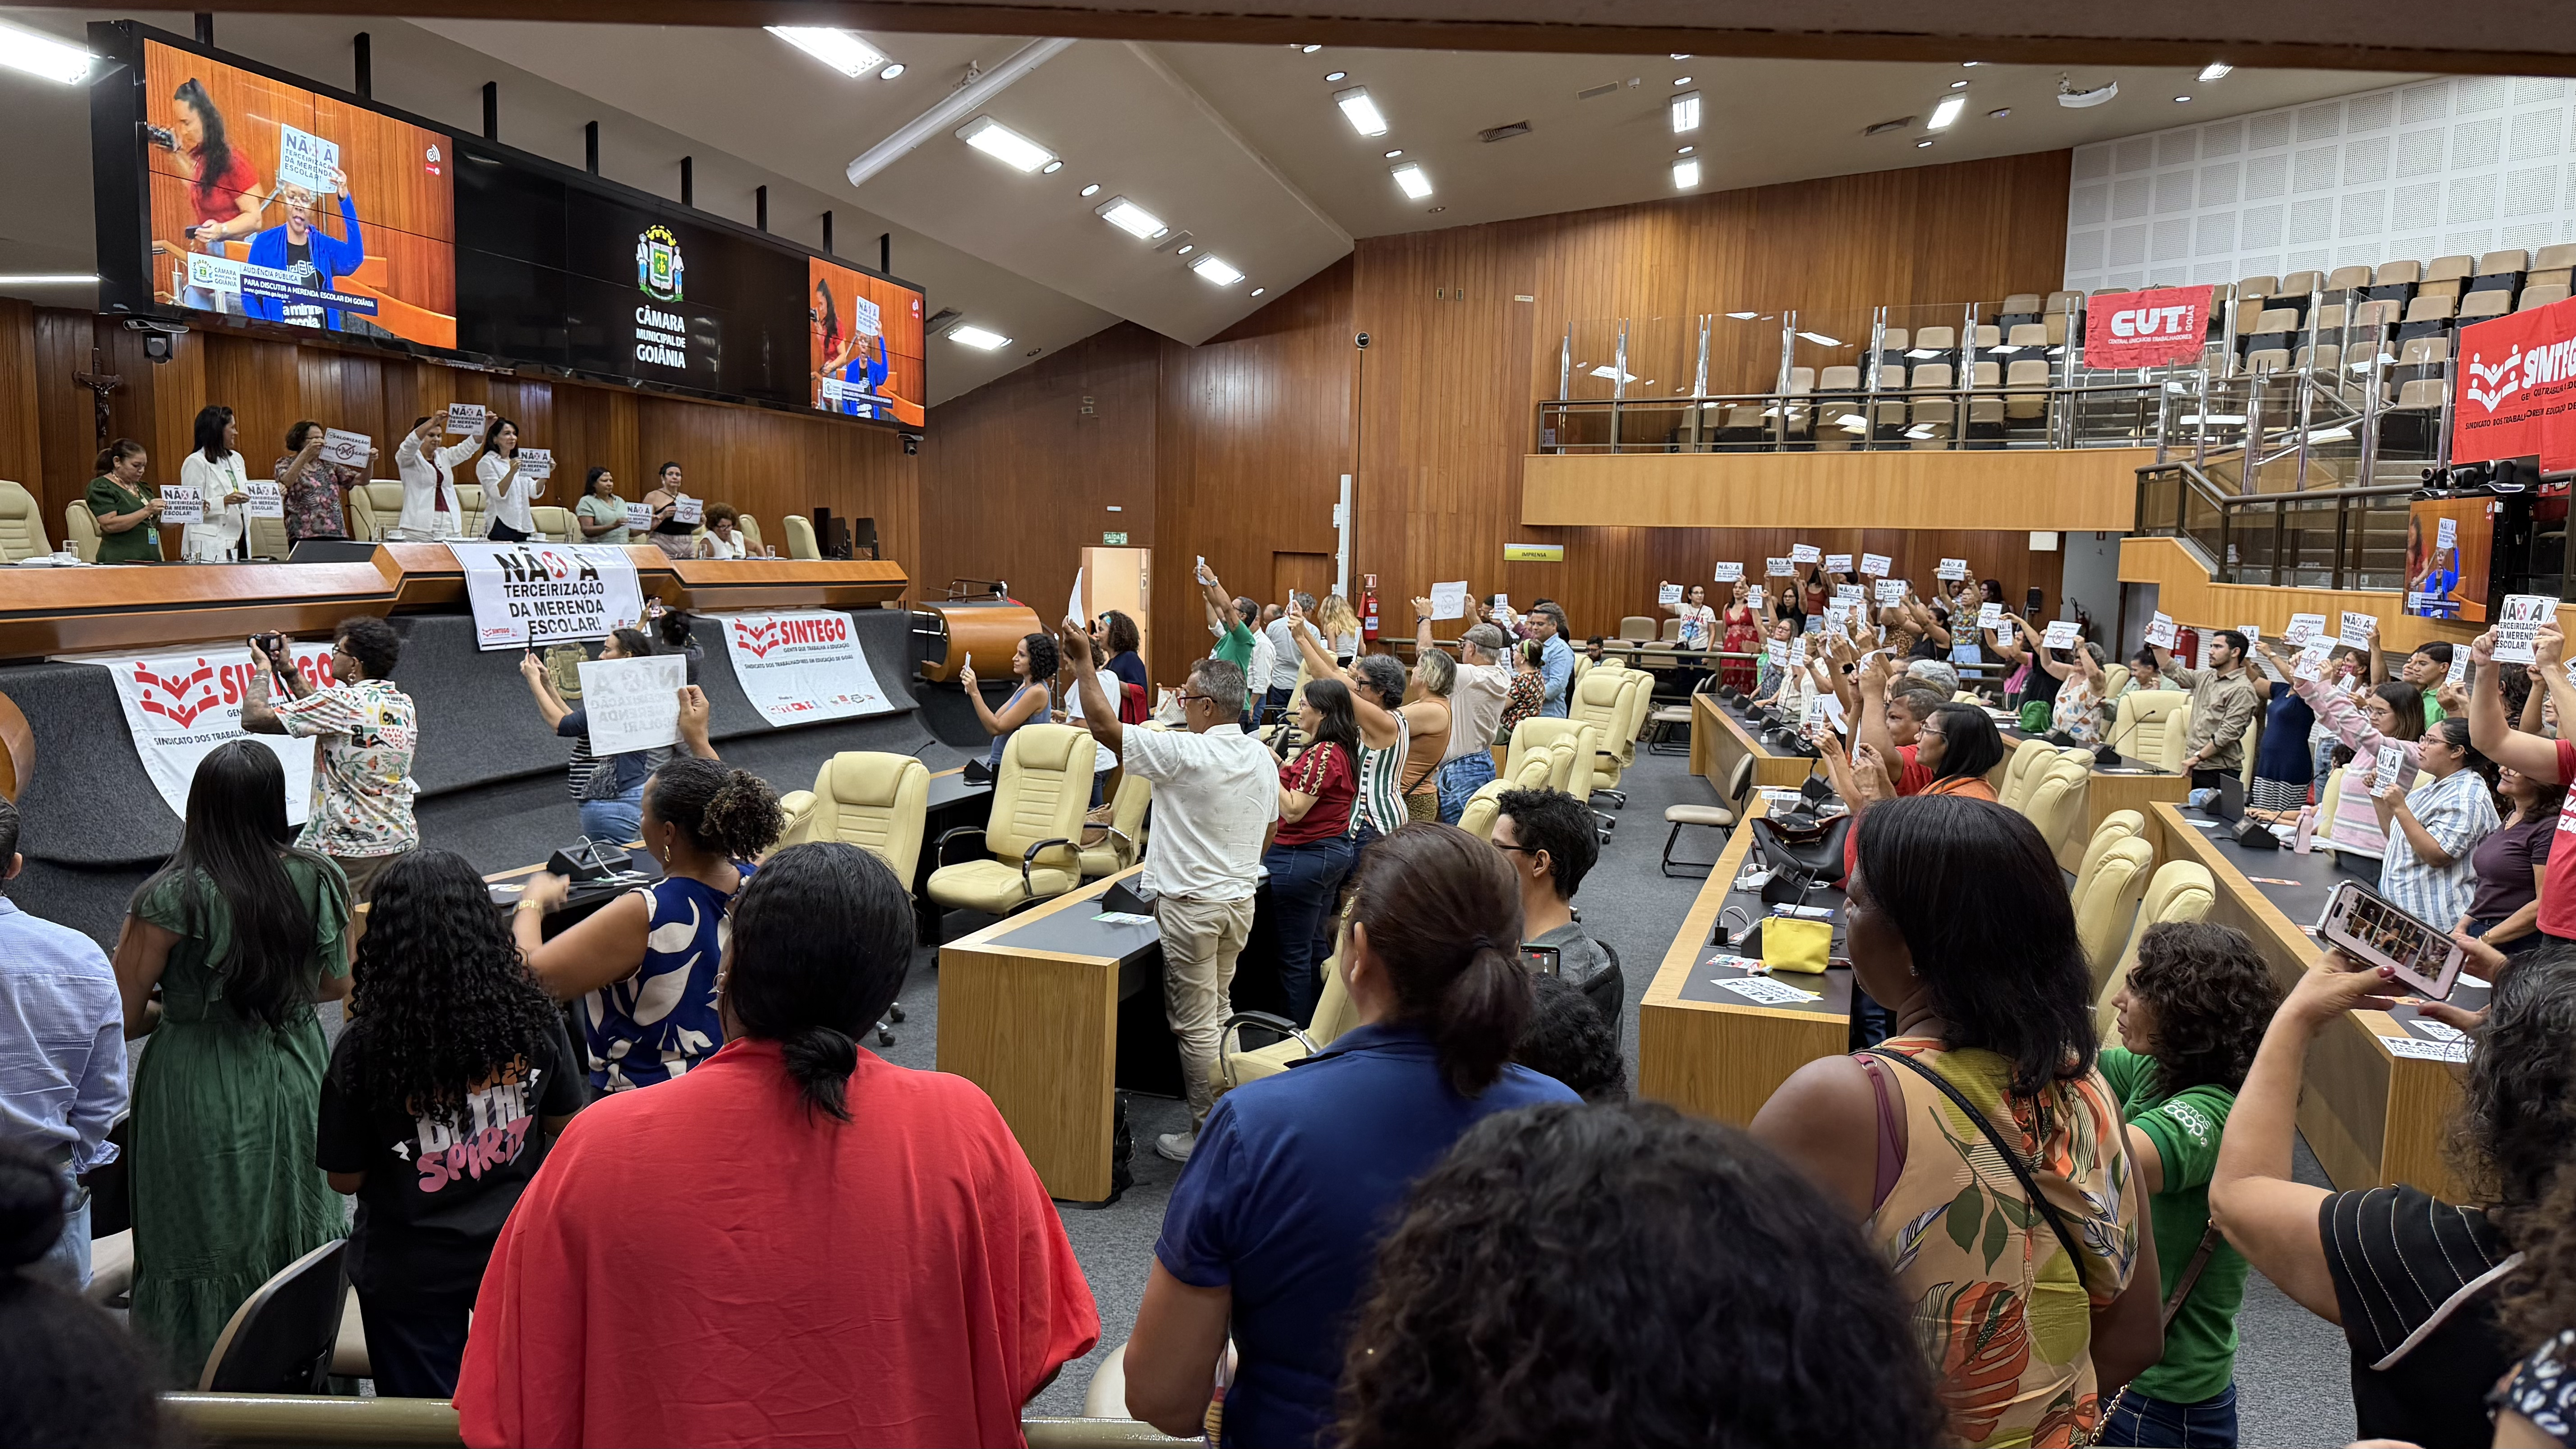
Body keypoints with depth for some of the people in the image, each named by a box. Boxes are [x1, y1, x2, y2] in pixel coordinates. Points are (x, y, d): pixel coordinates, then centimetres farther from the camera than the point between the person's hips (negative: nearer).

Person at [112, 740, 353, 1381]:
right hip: (295, 1083, 4)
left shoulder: (171, 898, -17)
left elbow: (121, 1017, -10)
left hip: (202, 1097, -4)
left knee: (209, 1248, 11)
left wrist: (176, 1010, 9)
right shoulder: (320, 879, -6)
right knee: (296, 1235, 18)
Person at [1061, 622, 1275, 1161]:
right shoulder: (1263, 757, 4)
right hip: (1240, 898, 8)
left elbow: (1103, 724, -19)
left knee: (1195, 1024, 1)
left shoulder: (1184, 753, -20)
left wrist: (1083, 661, -10)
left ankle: (1206, 1138, 8)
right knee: (1217, 1012, 19)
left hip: (1191, 904, -8)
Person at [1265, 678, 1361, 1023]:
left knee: (1294, 954, 0)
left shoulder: (1323, 753, -21)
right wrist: (1280, 765, 9)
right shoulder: (1343, 749, 9)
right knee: (1317, 944, 20)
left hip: (1305, 855, -11)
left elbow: (1293, 811, -23)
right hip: (1335, 850, 11)